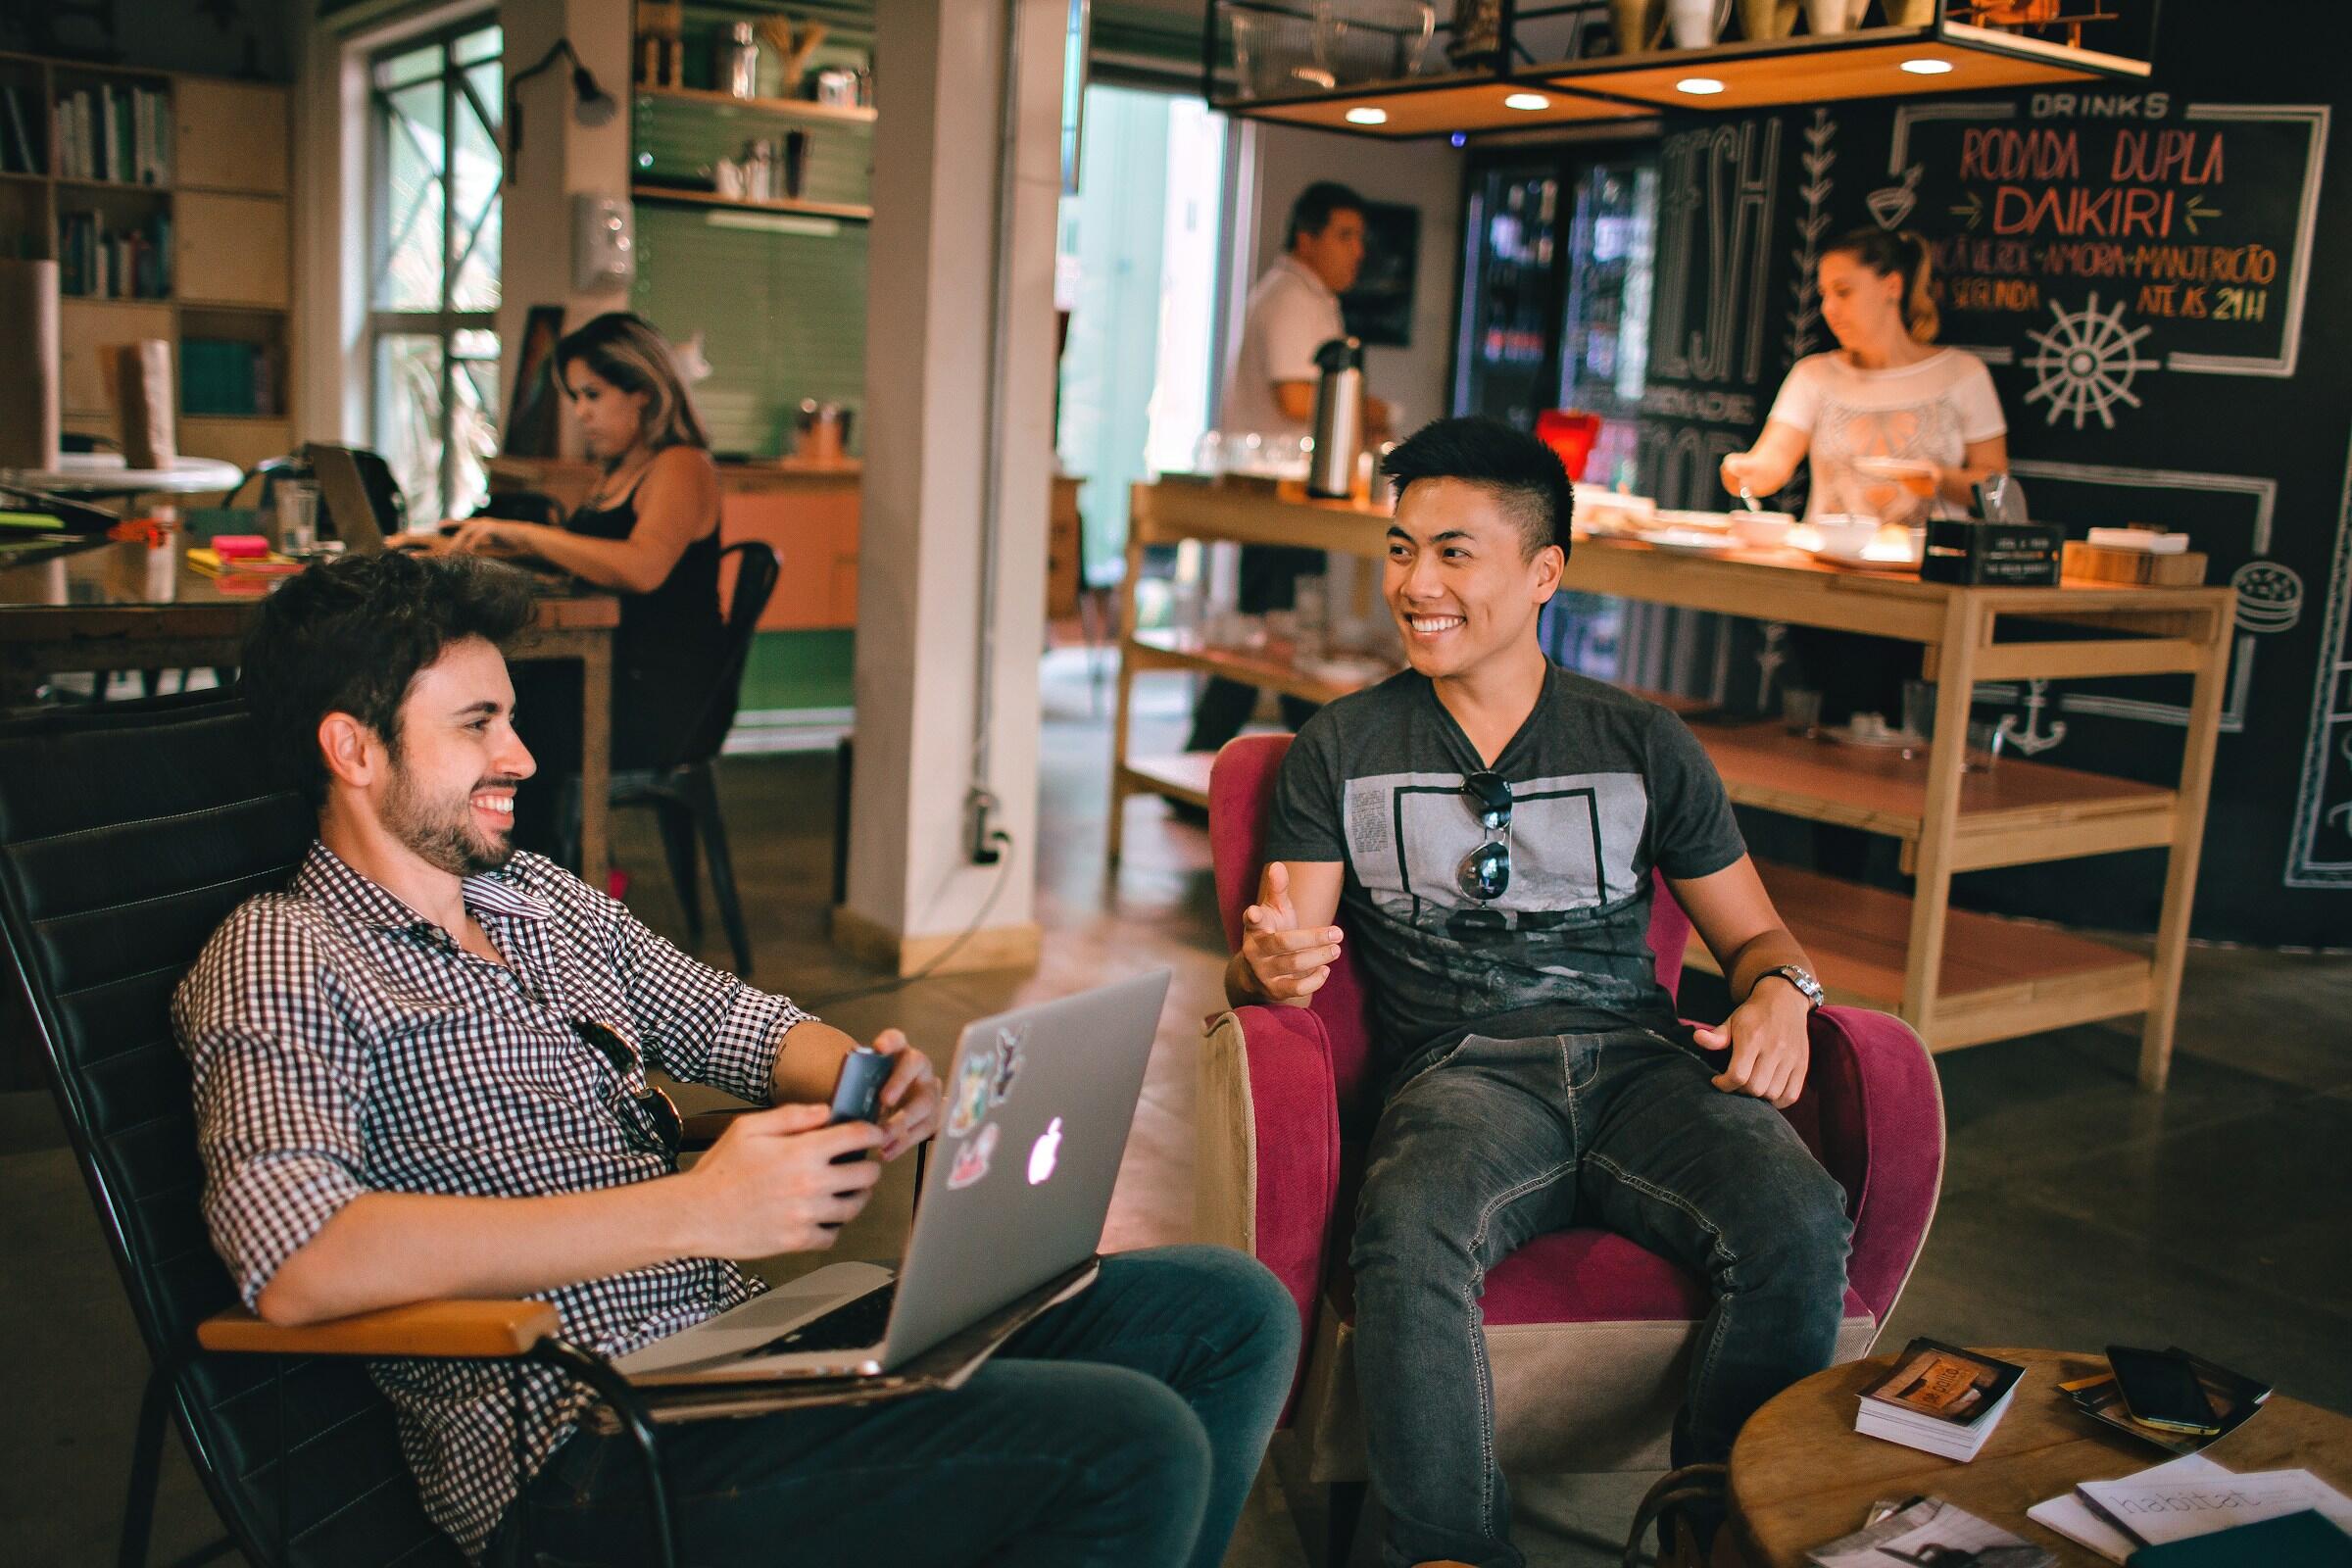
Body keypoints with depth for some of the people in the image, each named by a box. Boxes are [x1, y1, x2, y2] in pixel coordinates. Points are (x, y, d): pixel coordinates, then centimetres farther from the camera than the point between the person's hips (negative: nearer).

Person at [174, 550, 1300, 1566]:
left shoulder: (543, 898, 18)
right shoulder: (279, 961, -7)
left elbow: (734, 1021, 24)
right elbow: (292, 1261, -24)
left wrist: (870, 1084, -2)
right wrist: (697, 1210, -26)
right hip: (592, 1442, -8)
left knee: (1233, 1313, 3)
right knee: (1135, 1448, -24)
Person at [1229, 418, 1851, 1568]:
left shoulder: (1643, 745, 16)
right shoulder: (1341, 750, 13)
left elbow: (1751, 930, 20)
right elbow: (1275, 956, 6)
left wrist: (1780, 992, -4)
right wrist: (1271, 966, -19)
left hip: (1639, 1059, 2)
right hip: (1461, 1072, -1)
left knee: (1799, 1224, -29)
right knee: (1408, 1238, -36)